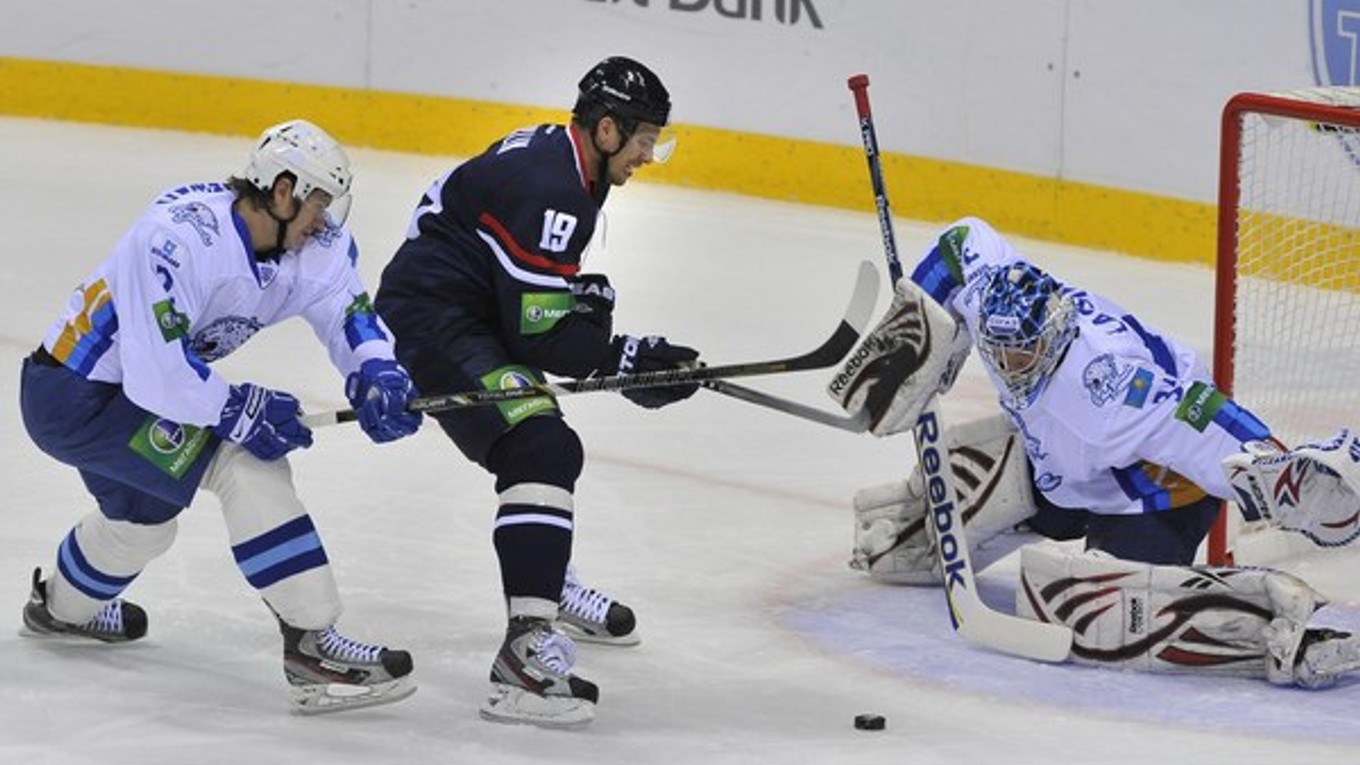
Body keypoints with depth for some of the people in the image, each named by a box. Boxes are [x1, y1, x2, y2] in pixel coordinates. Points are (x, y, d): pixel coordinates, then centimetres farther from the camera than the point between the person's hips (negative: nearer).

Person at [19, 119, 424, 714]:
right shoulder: (179, 236, -32)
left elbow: (351, 310, 0)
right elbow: (155, 374, -36)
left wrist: (375, 372, -20)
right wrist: (240, 409, -30)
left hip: (119, 392, 10)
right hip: (72, 395, -10)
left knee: (145, 515, 34)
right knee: (244, 462, -24)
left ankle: (63, 606, 65)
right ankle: (310, 643, -26)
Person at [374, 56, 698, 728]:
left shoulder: (552, 152, 9)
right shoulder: (551, 193, -23)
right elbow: (534, 336, -23)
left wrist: (583, 291, 6)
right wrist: (627, 360, -19)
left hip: (464, 313, 12)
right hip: (432, 327, -12)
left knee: (537, 440, 31)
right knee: (544, 451, -26)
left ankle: (549, 586, 54)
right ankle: (525, 653, -36)